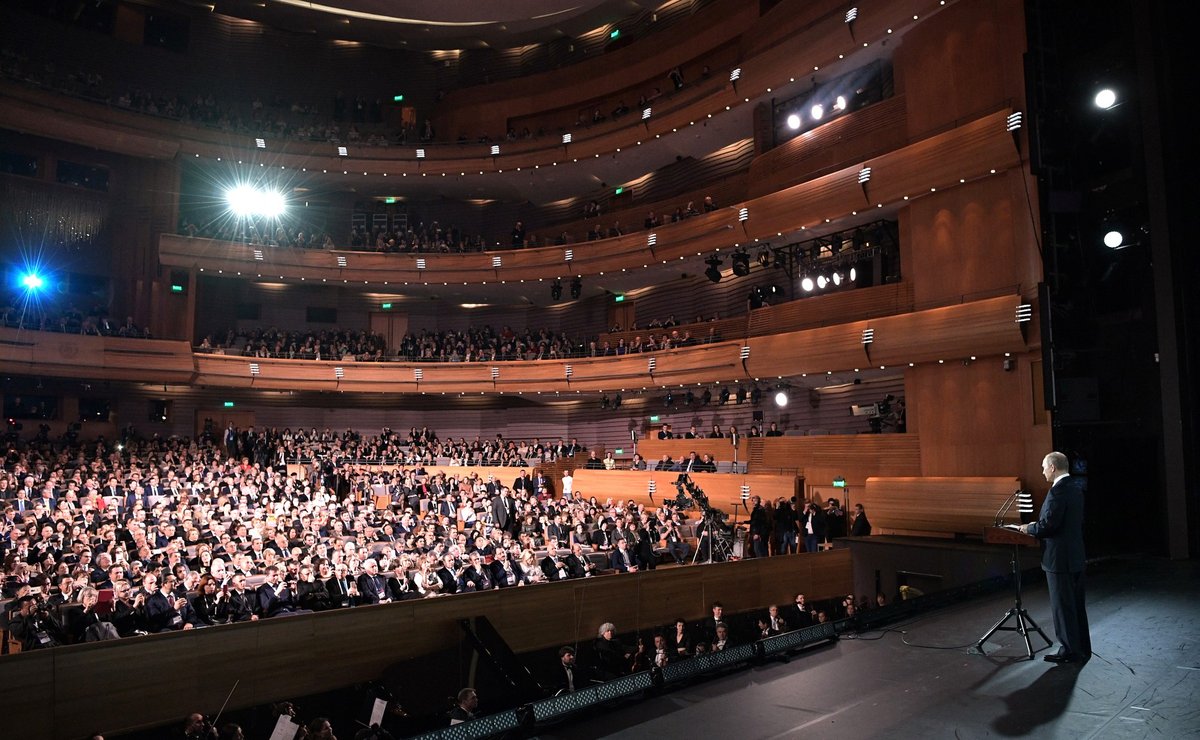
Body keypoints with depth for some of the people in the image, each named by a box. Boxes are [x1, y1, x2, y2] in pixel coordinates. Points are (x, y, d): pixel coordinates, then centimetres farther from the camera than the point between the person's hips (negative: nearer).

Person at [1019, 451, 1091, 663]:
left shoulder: (1058, 490, -21)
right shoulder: (1075, 487, 9)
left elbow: (1048, 525, -23)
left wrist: (1028, 528, -6)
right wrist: (1038, 525, 14)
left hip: (1059, 557, -9)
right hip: (1075, 555, 9)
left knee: (1062, 606, 1)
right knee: (1077, 604, 17)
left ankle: (1070, 651, 9)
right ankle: (1082, 649, 26)